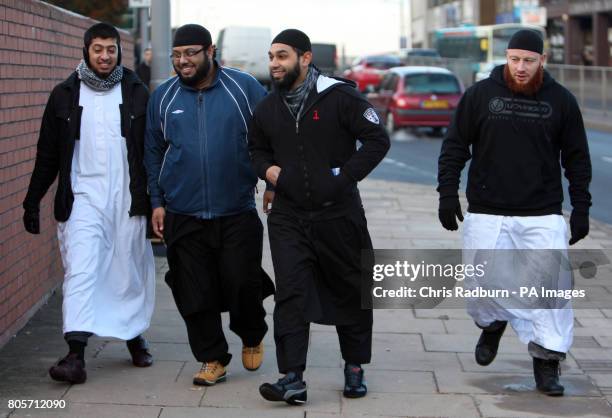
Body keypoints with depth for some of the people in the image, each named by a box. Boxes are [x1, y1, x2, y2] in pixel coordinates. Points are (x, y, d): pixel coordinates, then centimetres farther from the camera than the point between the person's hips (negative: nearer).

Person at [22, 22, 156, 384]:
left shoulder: (136, 93, 5)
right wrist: (33, 200, 8)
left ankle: (135, 337, 28)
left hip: (128, 199, 1)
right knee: (80, 271, -11)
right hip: (83, 197, 0)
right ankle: (76, 355, -16)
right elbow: (48, 154, 10)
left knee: (130, 271, 7)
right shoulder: (65, 95, 6)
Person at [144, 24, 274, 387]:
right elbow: (153, 152, 12)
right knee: (195, 294, 3)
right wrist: (157, 201, 8)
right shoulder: (163, 97, 5)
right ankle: (213, 359, 18)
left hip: (237, 212, -2)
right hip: (183, 216, 2)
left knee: (242, 283, -3)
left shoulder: (244, 87, -3)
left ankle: (252, 337, 27)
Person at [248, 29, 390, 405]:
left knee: (350, 293, 9)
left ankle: (355, 368, 26)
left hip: (338, 215, -3)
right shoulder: (268, 108, 9)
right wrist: (266, 168, 4)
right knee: (290, 296, -7)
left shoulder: (340, 97, -9)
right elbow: (257, 148, 25)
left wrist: (346, 176, -15)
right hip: (288, 218, 3)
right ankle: (293, 378, -7)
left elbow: (378, 140, -9)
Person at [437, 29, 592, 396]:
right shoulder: (480, 95, 0)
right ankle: (493, 325, 33)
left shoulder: (561, 100, 2)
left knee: (551, 286, -5)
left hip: (543, 217, 0)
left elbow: (577, 159, 8)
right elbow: (455, 147, 5)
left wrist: (581, 208, 4)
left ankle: (547, 361, 7)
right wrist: (448, 193, -2)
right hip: (487, 215, 0)